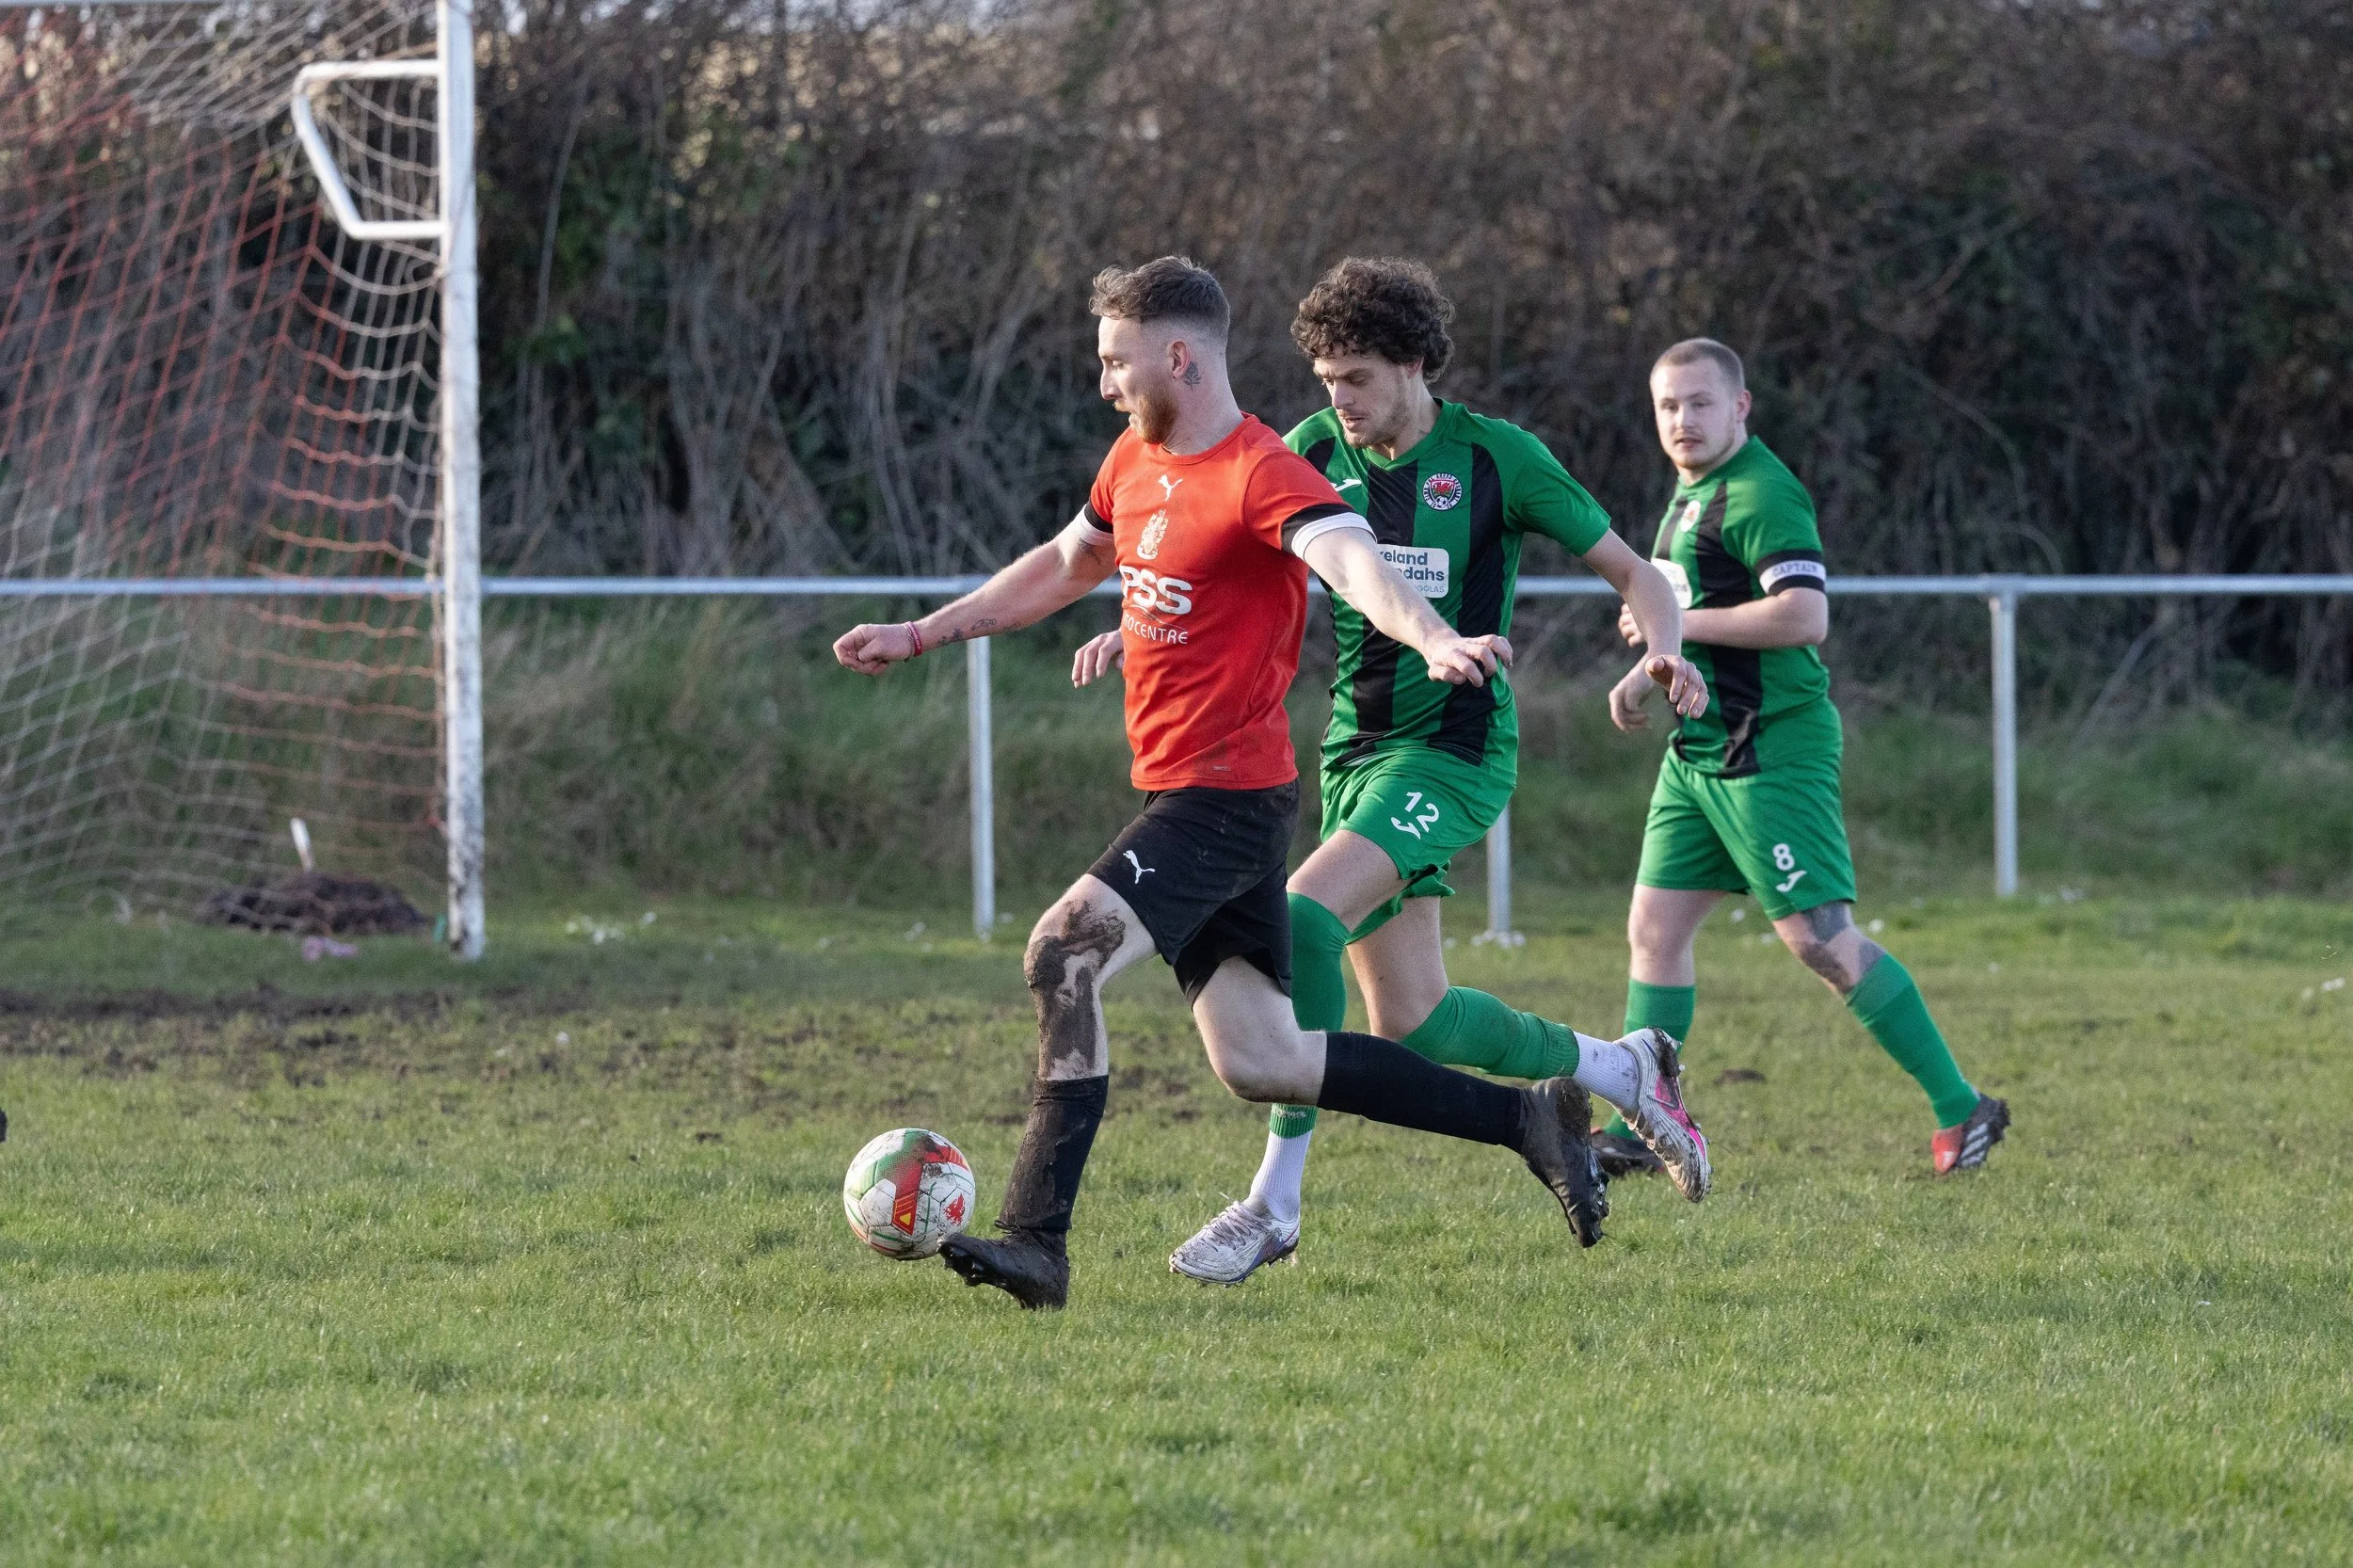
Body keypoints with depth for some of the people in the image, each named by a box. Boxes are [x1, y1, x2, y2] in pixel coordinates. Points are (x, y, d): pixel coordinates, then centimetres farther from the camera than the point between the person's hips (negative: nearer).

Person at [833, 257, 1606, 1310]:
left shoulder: (1264, 478, -16)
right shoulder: (1137, 460, 12)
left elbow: (1357, 564, -34)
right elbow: (1066, 565, 30)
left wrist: (1435, 641, -54)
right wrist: (921, 636, 32)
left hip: (1226, 798, -9)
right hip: (1176, 791, 9)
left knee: (1063, 955, -23)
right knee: (1257, 1060, 6)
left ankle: (1037, 1238, -24)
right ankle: (1529, 1120, 14)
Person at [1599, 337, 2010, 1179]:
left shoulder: (1759, 494, -15)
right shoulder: (1694, 492, 16)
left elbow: (1804, 614, -27)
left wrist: (1677, 622, -20)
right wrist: (1649, 675, 17)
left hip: (1771, 752, -10)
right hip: (1700, 752, 10)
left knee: (1820, 938, -11)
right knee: (1654, 928, 7)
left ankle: (1961, 1110, -5)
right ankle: (1636, 1132, 11)